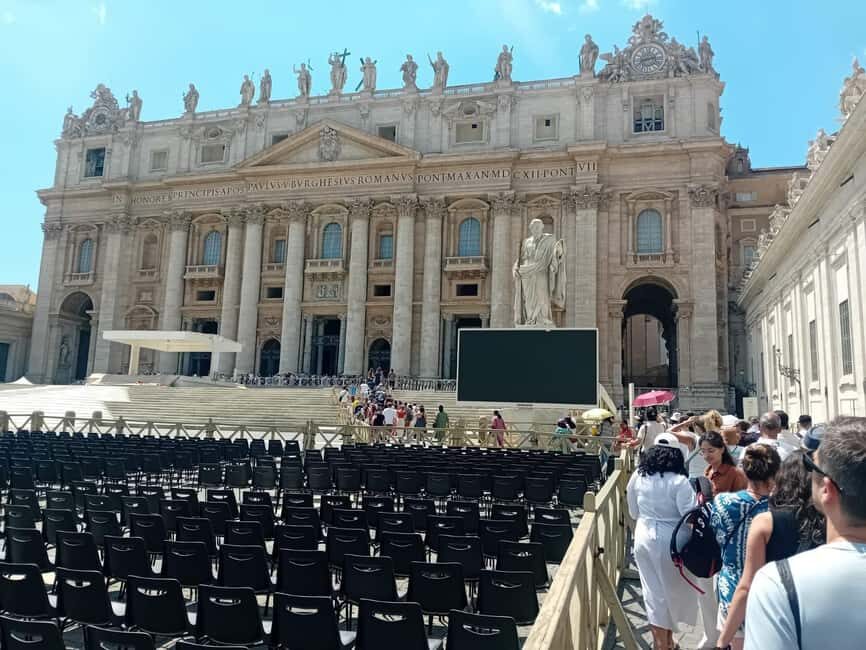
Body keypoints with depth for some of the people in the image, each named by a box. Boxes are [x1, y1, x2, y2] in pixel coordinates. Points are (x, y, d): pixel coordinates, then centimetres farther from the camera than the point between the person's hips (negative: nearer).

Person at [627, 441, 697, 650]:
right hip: (670, 541, -3)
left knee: (653, 591, 12)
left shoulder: (638, 477, -3)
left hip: (644, 538, 3)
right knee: (672, 589, 18)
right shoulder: (679, 481, -17)